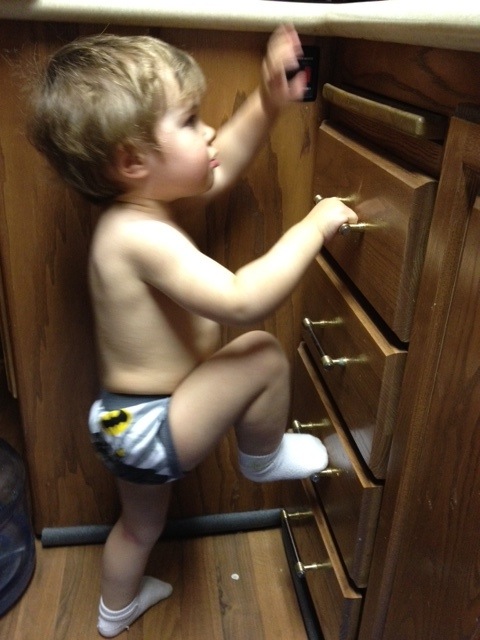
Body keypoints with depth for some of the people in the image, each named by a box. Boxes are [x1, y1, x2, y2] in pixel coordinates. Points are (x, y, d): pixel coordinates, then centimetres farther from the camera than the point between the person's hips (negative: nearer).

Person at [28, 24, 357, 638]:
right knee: (263, 355, -15)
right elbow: (241, 300, -37)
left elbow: (220, 166, 10)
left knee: (140, 524, 32)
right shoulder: (140, 237, -30)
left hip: (128, 424, 10)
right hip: (151, 430, -10)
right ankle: (264, 459, 12)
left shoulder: (143, 203, -1)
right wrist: (312, 226, -27)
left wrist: (267, 102, -1)